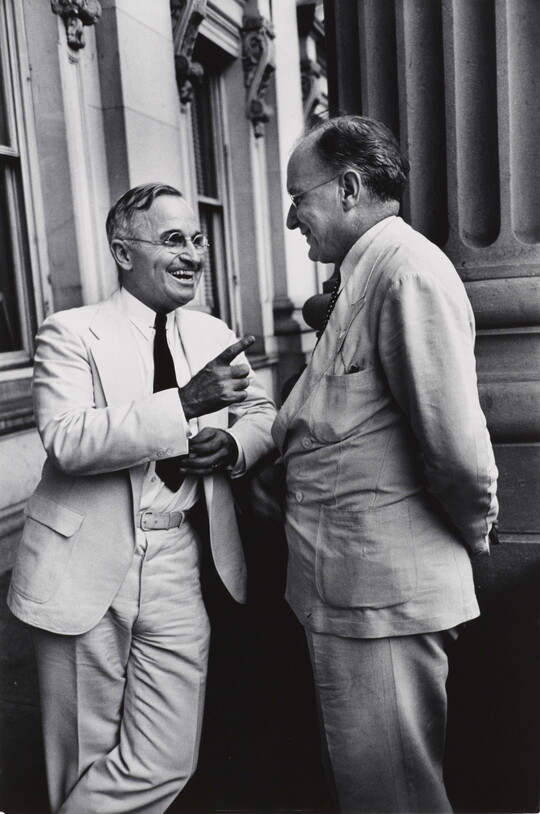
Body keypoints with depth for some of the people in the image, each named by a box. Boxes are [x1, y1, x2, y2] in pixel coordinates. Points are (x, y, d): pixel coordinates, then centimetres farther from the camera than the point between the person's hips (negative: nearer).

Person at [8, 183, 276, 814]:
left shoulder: (214, 336, 10)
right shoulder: (70, 333, -6)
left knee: (165, 763, 4)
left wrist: (232, 443, -7)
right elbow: (67, 439, -20)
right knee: (85, 756, 13)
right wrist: (186, 402, -28)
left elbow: (261, 413, 17)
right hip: (87, 566, -3)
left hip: (176, 565, 4)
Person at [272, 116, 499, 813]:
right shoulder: (359, 278, 15)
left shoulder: (408, 268, -18)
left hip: (382, 595, -10)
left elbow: (458, 447, -24)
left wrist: (473, 534, -7)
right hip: (350, 590, 10)